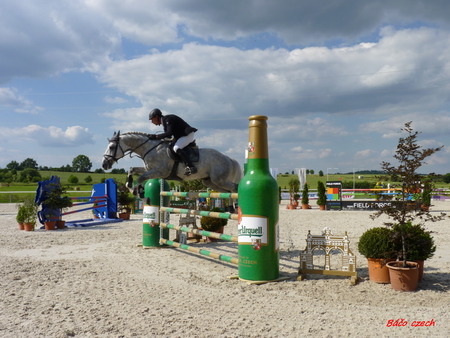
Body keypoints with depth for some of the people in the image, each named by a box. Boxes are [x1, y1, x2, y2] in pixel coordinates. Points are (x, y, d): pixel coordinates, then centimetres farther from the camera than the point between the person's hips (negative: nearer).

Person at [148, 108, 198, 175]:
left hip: (188, 134, -11)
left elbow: (170, 133, -27)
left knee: (176, 148, -29)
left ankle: (191, 167, -32)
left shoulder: (167, 119, -14)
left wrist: (156, 136, -23)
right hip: (183, 135, 11)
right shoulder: (164, 121, 17)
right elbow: (168, 136, 15)